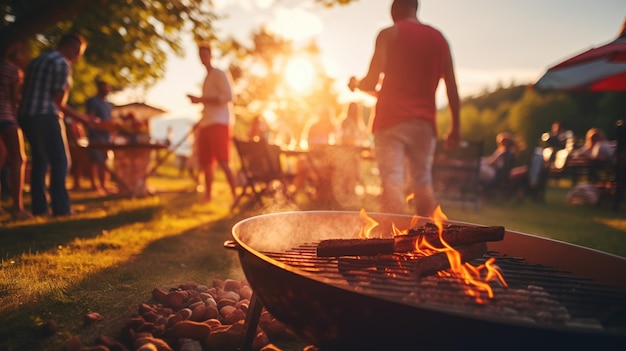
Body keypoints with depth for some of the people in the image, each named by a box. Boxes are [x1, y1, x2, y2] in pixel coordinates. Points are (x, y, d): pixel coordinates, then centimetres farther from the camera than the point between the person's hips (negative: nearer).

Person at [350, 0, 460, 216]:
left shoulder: (389, 34, 0)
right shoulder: (438, 38, 13)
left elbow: (372, 81, -10)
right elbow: (452, 87, 8)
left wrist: (356, 84, 12)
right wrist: (455, 128, 11)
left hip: (391, 120, -4)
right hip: (424, 121, 4)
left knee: (392, 181, -7)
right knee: (423, 182, 13)